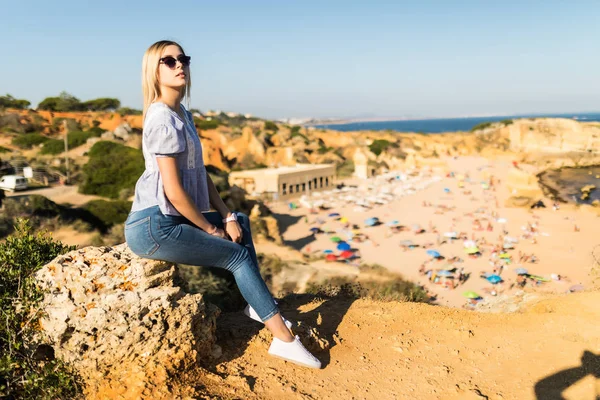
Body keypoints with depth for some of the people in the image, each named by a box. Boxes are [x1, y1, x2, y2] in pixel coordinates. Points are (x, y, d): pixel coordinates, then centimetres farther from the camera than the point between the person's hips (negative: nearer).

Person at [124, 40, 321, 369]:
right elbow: (174, 190, -21)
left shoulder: (183, 116, 12)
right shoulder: (163, 119, -17)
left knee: (240, 221, 19)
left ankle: (257, 303, 21)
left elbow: (200, 174, 12)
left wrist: (226, 217, 5)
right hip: (153, 228, -10)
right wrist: (210, 229, -9)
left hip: (169, 218, 10)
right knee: (239, 255, -6)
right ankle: (285, 339, 1)